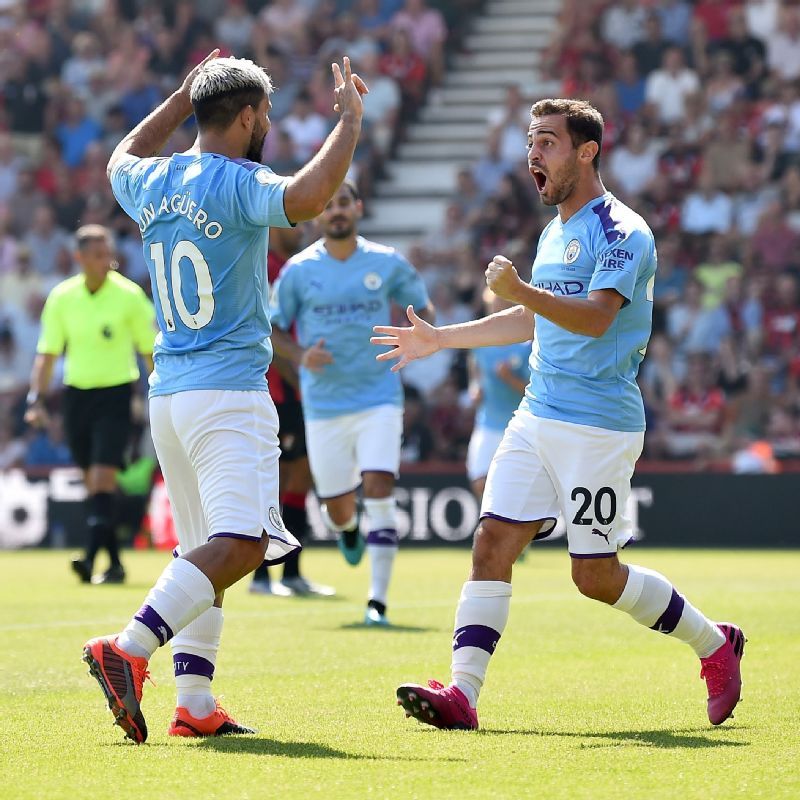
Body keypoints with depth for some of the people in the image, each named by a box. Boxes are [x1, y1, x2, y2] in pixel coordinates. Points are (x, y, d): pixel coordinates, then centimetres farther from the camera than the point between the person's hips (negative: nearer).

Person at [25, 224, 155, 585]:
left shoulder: (129, 295, -6)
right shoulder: (62, 297, 2)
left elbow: (151, 350, 1)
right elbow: (47, 353, 7)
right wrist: (37, 399, -1)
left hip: (115, 394, -4)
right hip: (76, 393, 4)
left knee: (103, 476, -16)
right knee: (92, 482, 8)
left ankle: (91, 559, -22)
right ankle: (115, 562, 18)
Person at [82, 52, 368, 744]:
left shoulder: (153, 184, 12)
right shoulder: (237, 184, -11)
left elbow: (123, 161, 37)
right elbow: (306, 198, -32)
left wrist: (181, 100, 40)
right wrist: (350, 121, -18)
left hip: (166, 391, 9)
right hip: (229, 390, -9)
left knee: (205, 550, 13)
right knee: (241, 545, -17)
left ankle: (195, 704, 8)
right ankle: (130, 648, -32)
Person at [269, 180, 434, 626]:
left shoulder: (387, 263, 1)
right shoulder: (299, 270, 0)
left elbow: (423, 306, 14)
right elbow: (274, 328, 9)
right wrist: (300, 355, -11)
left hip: (379, 400, -1)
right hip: (323, 406, 1)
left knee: (379, 492, -17)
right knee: (338, 510, 6)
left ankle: (378, 601, -13)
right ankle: (349, 531, 47)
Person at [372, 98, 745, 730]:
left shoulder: (621, 232, -11)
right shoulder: (555, 232, 17)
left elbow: (596, 317, -25)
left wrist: (521, 289, -39)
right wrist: (438, 339, 30)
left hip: (599, 427, -8)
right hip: (537, 418, 8)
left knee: (596, 576, -4)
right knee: (492, 545, -6)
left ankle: (715, 645, 16)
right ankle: (462, 692, -10)